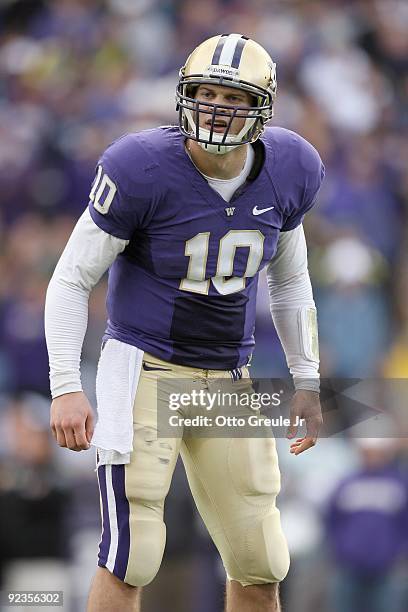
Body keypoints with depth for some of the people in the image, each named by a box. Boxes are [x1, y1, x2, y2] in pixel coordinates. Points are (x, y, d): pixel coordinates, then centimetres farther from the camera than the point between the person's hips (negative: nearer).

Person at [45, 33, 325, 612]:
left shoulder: (288, 170, -2)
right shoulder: (141, 169, -17)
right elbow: (71, 280, -10)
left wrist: (307, 380, 16)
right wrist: (66, 387, -17)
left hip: (229, 381, 5)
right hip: (145, 369, -5)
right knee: (130, 557, -15)